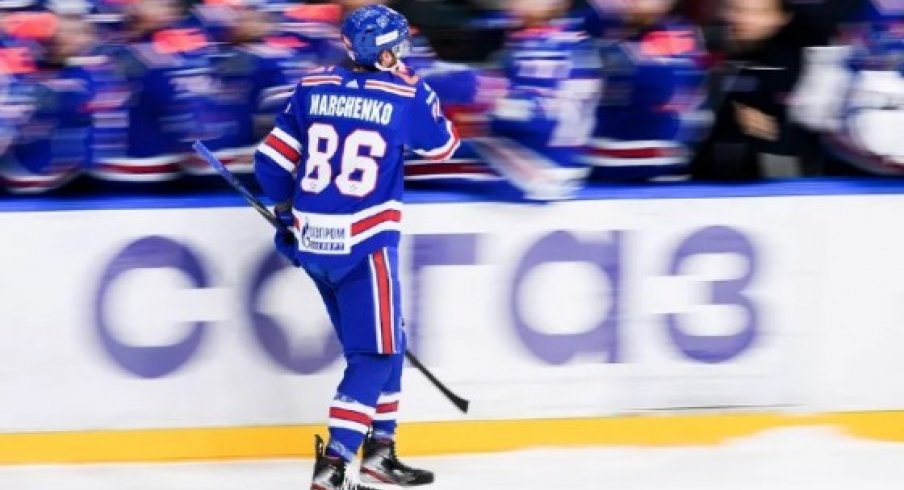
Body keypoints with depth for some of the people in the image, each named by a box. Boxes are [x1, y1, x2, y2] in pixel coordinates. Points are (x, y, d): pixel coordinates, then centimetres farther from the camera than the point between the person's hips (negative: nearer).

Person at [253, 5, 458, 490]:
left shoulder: (312, 86, 4)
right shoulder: (406, 95, -7)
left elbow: (272, 159, 8)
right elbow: (443, 146, 12)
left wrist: (288, 209, 24)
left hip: (311, 240, 6)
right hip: (364, 243, -6)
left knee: (382, 342, 21)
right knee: (375, 353, 0)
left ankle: (379, 448, 26)